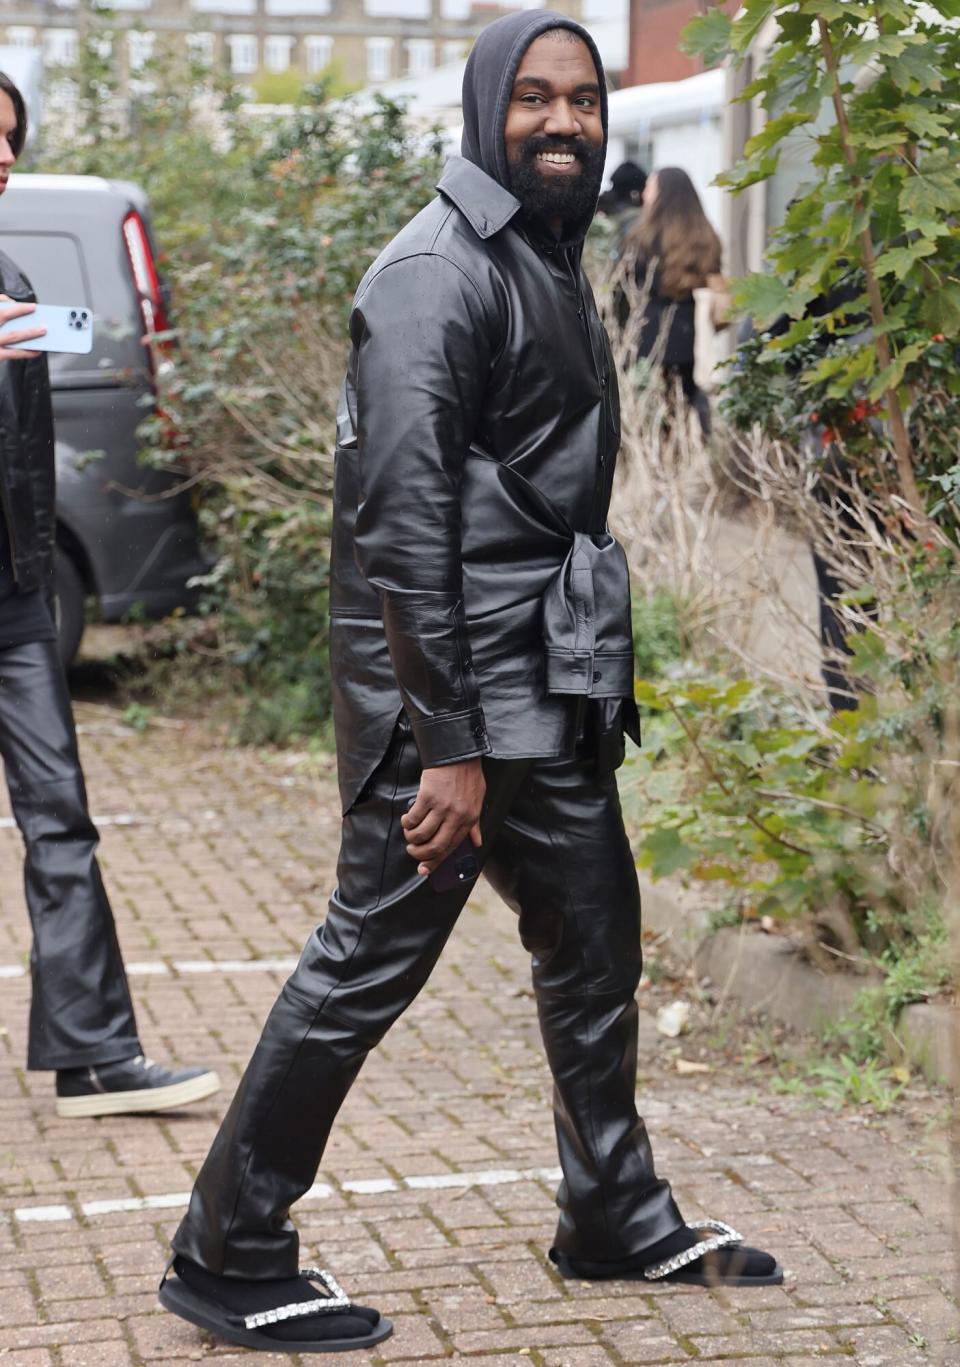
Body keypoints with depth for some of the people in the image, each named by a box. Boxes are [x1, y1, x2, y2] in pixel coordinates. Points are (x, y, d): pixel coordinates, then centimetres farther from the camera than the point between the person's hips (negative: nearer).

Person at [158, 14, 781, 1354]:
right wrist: (447, 746, -23)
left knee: (596, 946, 16)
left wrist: (599, 676, 18)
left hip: (552, 688, 9)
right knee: (370, 961, -4)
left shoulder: (552, 262, 16)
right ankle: (227, 1258, 8)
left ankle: (618, 1221, 31)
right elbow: (405, 522, -21)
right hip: (448, 688, -9)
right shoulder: (437, 272, -14)